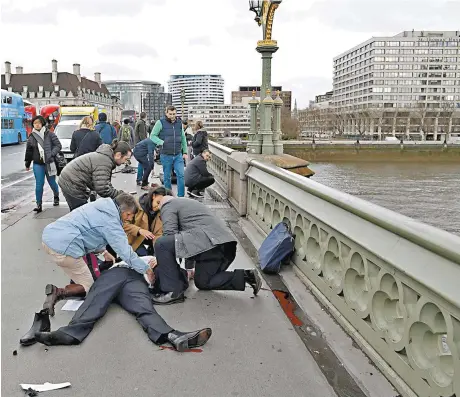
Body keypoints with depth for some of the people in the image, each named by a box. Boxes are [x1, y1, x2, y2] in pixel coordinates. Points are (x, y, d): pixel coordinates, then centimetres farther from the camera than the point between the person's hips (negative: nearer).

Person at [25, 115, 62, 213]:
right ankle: (39, 205, 2)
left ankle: (56, 197, 40)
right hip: (38, 164, 2)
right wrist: (27, 164, 20)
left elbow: (58, 145, -4)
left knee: (52, 183, 12)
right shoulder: (31, 137, 5)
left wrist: (52, 154, -17)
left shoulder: (49, 134, -5)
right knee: (39, 185, -3)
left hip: (49, 163, -2)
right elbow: (28, 151, 15)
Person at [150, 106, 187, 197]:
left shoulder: (179, 123, 8)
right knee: (167, 177, 9)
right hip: (166, 155, -2)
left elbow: (183, 138, 15)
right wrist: (162, 142, -17)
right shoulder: (161, 123, -4)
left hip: (178, 155, 2)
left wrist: (185, 152, 12)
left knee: (181, 175, -7)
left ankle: (181, 196, 1)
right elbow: (152, 136, -2)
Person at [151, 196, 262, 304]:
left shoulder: (167, 206, 11)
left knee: (162, 244, -9)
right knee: (202, 282, 23)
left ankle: (174, 291, -9)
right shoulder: (188, 202, 37)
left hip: (209, 242, -9)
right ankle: (245, 276, 13)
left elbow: (169, 233, -5)